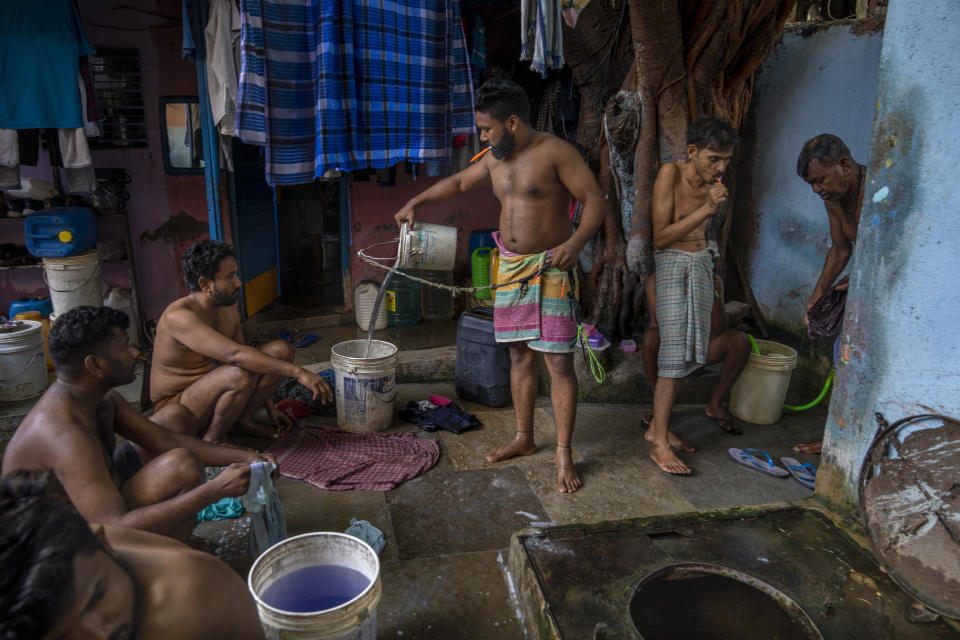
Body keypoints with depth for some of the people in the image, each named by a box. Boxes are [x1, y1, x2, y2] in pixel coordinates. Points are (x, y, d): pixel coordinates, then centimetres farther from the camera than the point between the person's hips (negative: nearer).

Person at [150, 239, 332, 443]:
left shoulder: (228, 308, 0)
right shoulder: (179, 317, -27)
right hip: (176, 409, -8)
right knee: (240, 374, -37)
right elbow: (236, 355, -39)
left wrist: (269, 407, 11)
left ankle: (243, 418, 2)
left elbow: (246, 354, 11)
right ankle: (212, 440, -13)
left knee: (281, 350, -8)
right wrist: (298, 372, -40)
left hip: (213, 391, 8)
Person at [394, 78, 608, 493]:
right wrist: (417, 201, 19)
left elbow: (596, 201, -15)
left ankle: (563, 454, 6)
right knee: (519, 356, 12)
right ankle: (523, 438, 27)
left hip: (550, 269, -7)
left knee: (558, 361, -5)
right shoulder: (495, 159, 10)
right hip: (511, 267, 7)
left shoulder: (555, 152, -12)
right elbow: (459, 182, 26)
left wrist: (575, 242, -30)